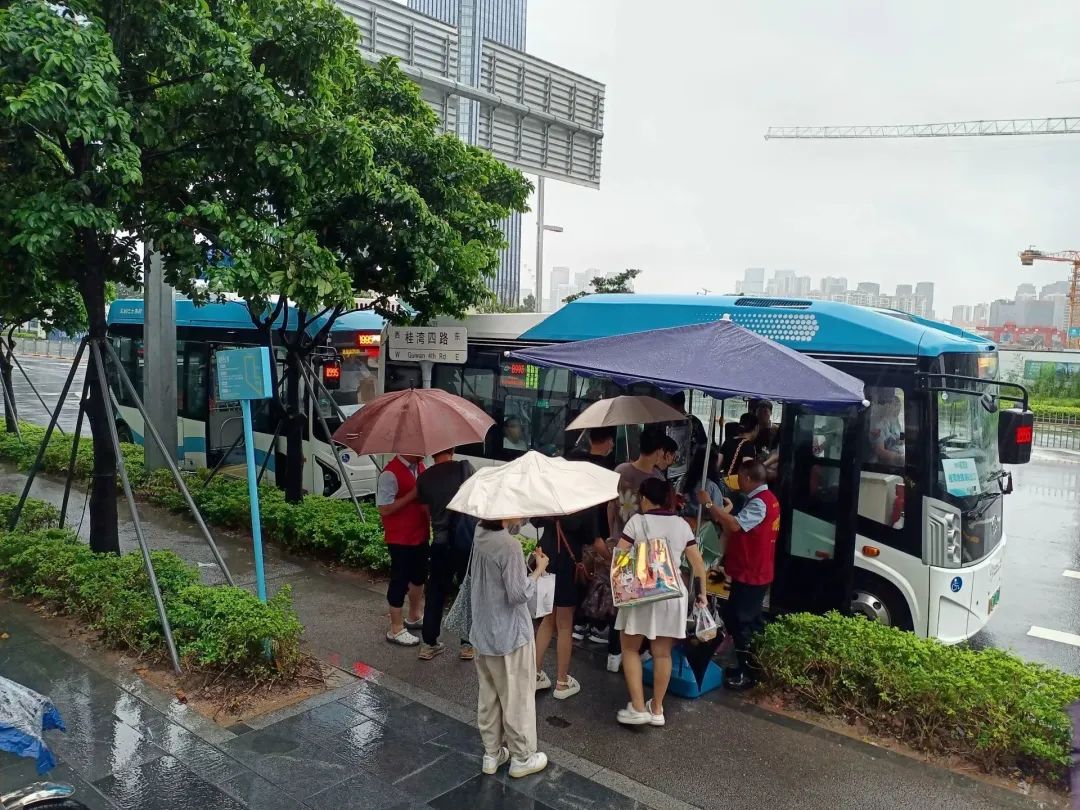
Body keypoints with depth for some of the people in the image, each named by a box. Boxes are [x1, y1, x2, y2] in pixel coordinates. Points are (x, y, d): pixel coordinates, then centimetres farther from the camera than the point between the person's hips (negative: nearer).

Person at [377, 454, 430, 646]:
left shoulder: (420, 466, 4)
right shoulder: (390, 474, -22)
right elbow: (384, 509, -24)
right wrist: (412, 495, -27)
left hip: (420, 534, 9)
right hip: (400, 538, -9)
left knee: (419, 576, 22)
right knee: (400, 581, 2)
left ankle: (414, 617, 41)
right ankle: (396, 630, 16)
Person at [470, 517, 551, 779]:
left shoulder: (480, 534, -3)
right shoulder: (509, 545, -26)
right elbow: (519, 594, -23)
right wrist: (539, 569, -11)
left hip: (483, 632, 8)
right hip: (510, 635, -7)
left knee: (488, 697, 18)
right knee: (517, 698, 9)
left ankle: (491, 754, 31)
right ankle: (522, 758, 23)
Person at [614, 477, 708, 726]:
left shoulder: (638, 521, -6)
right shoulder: (682, 524, 7)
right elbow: (698, 563, 10)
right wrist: (702, 593, 20)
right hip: (673, 595, 4)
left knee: (630, 649, 11)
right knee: (662, 653, 13)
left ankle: (638, 708, 7)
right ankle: (657, 709, 22)